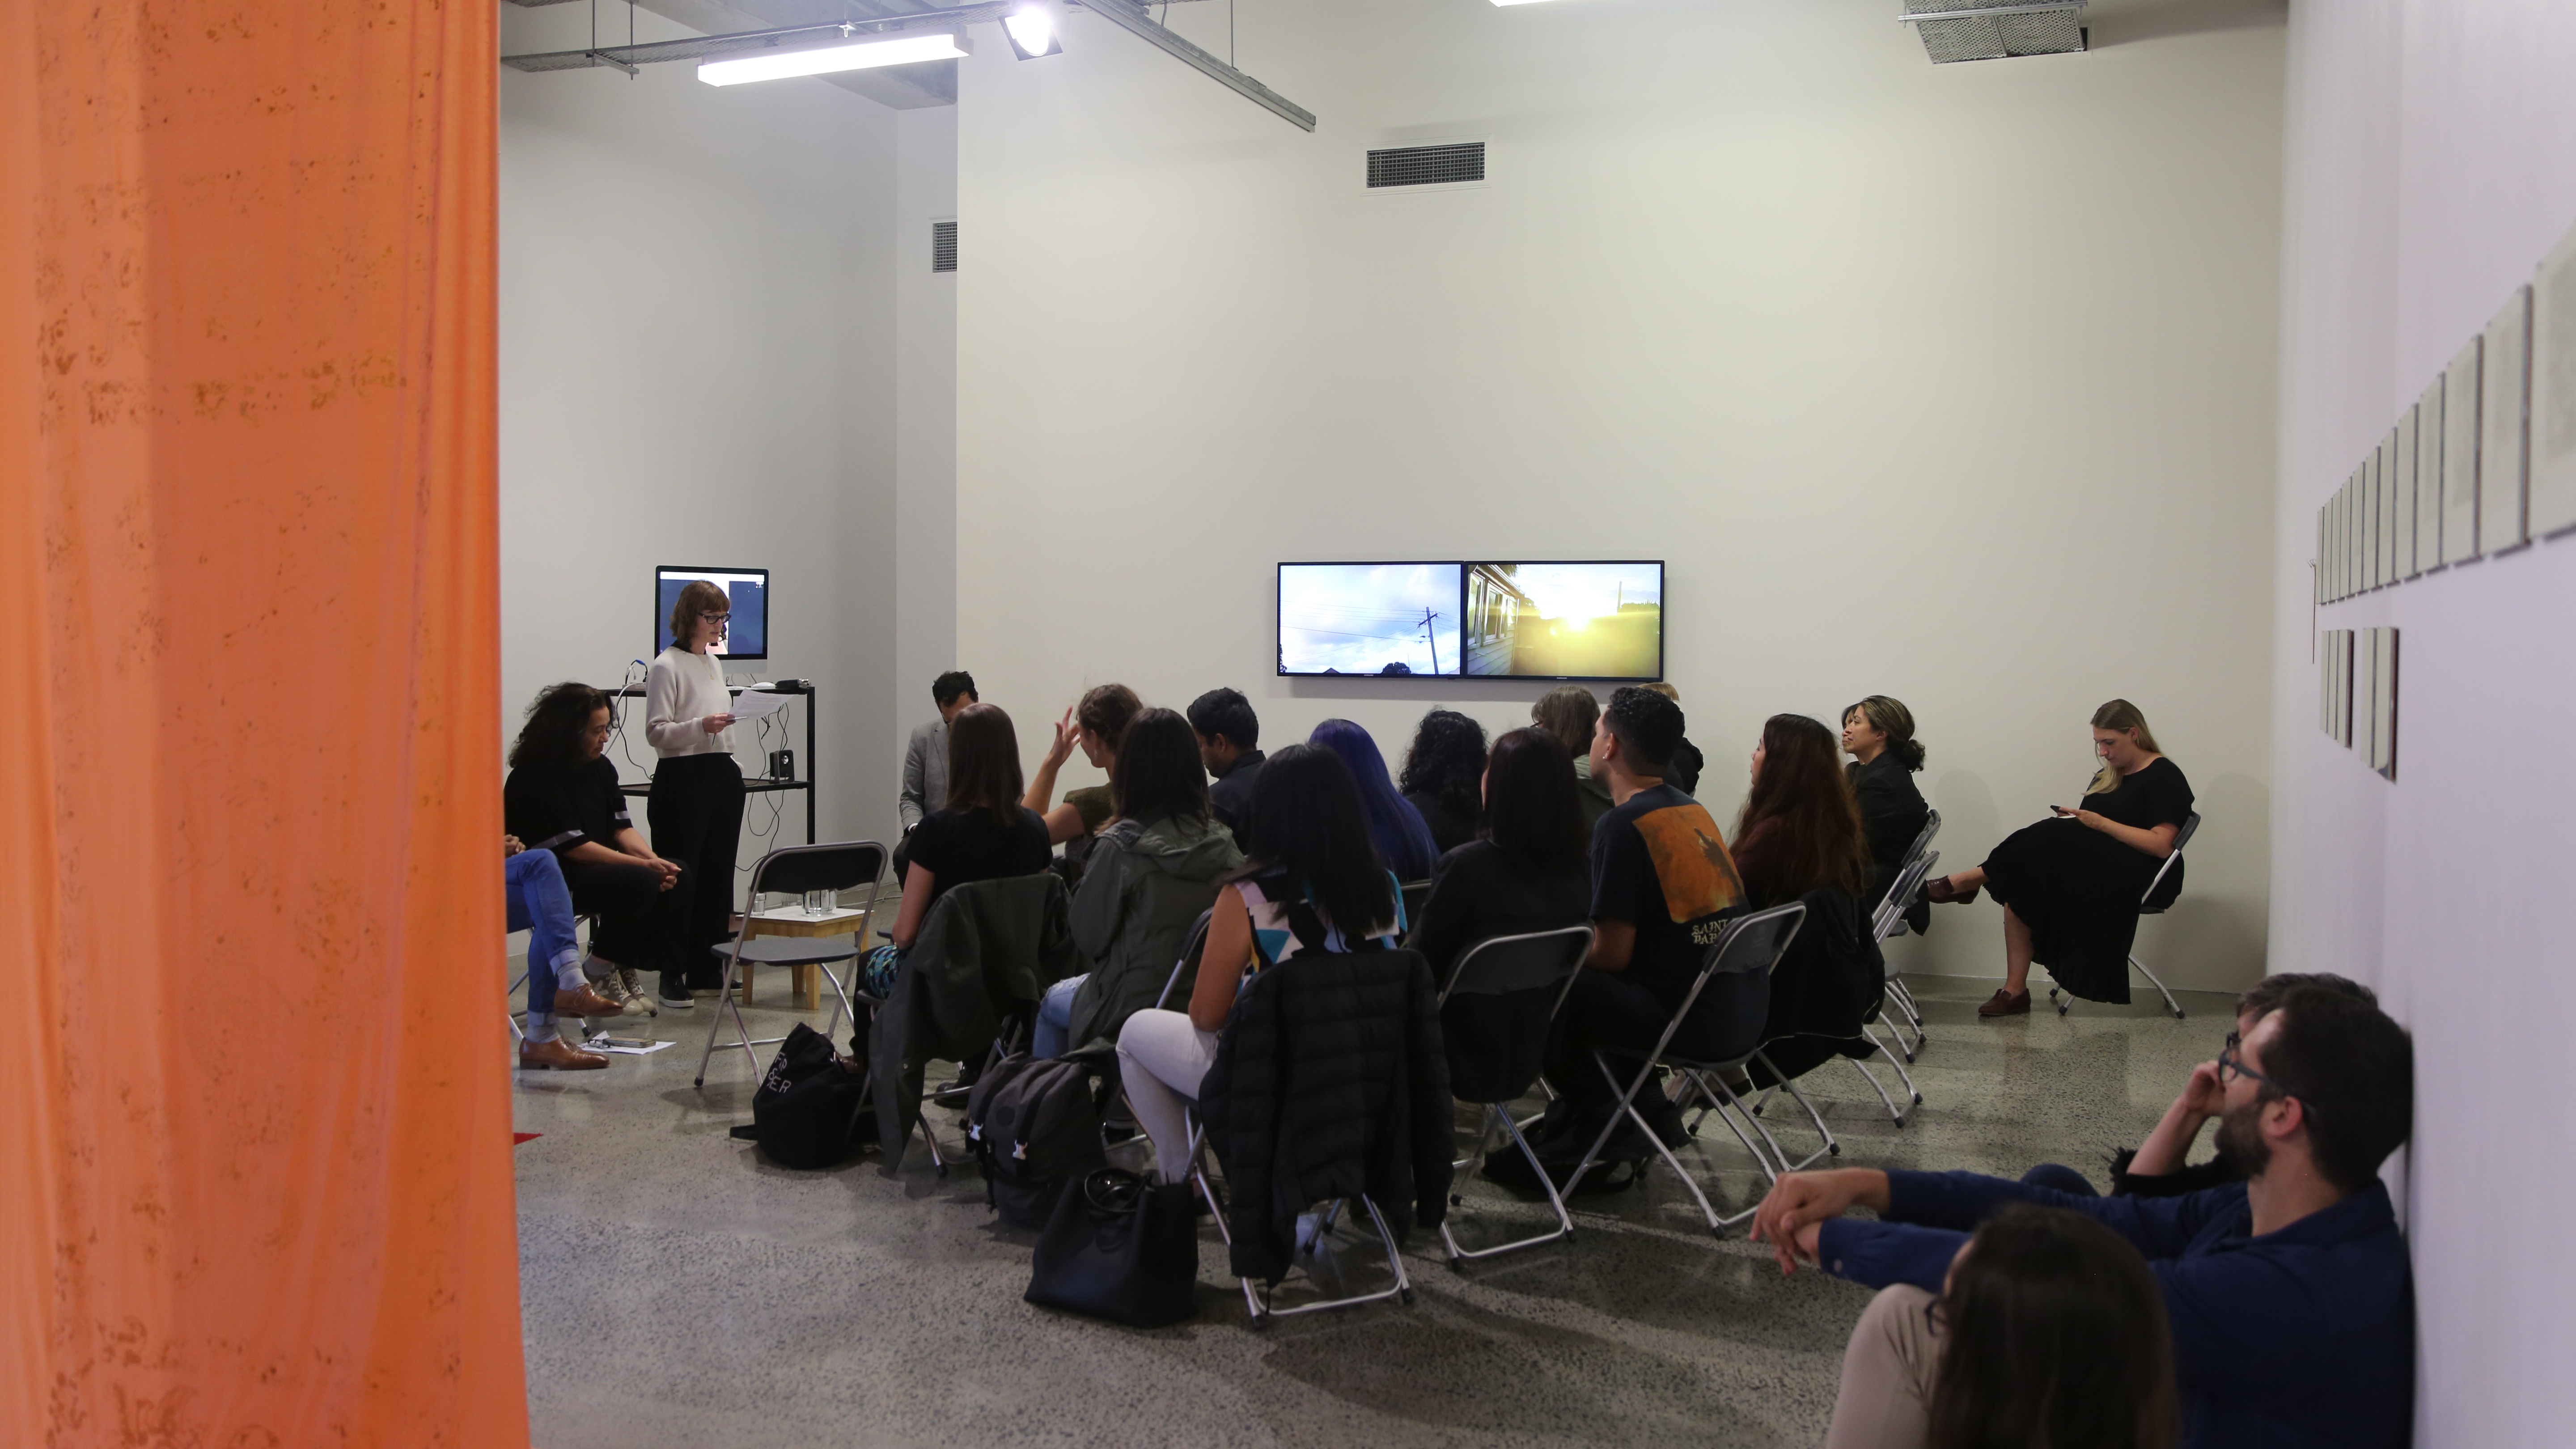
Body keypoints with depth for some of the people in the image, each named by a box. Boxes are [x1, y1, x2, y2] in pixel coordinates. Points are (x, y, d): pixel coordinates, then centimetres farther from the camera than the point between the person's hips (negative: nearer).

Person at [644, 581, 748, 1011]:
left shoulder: (714, 663, 15)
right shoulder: (667, 666, -9)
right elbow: (656, 731, -14)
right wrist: (702, 726, -29)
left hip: (721, 774, 8)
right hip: (682, 778, -8)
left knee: (717, 874, 9)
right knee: (680, 878, -5)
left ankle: (707, 967, 17)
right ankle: (673, 976, 0)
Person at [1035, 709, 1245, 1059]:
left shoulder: (1121, 847, -21)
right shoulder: (1223, 843, -8)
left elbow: (1088, 937, -11)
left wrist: (1086, 880, 3)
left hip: (1136, 1005, -5)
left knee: (1053, 1001, 28)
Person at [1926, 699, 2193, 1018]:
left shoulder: (2165, 777, -3)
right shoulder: (2108, 777, 21)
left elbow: (2161, 845, -14)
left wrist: (2101, 824, -17)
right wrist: (2077, 821, -5)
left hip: (2136, 878, -8)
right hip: (2094, 869, 8)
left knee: (2051, 839, -29)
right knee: (2019, 889, -17)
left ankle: (1967, 882, -16)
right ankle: (2015, 990, -19)